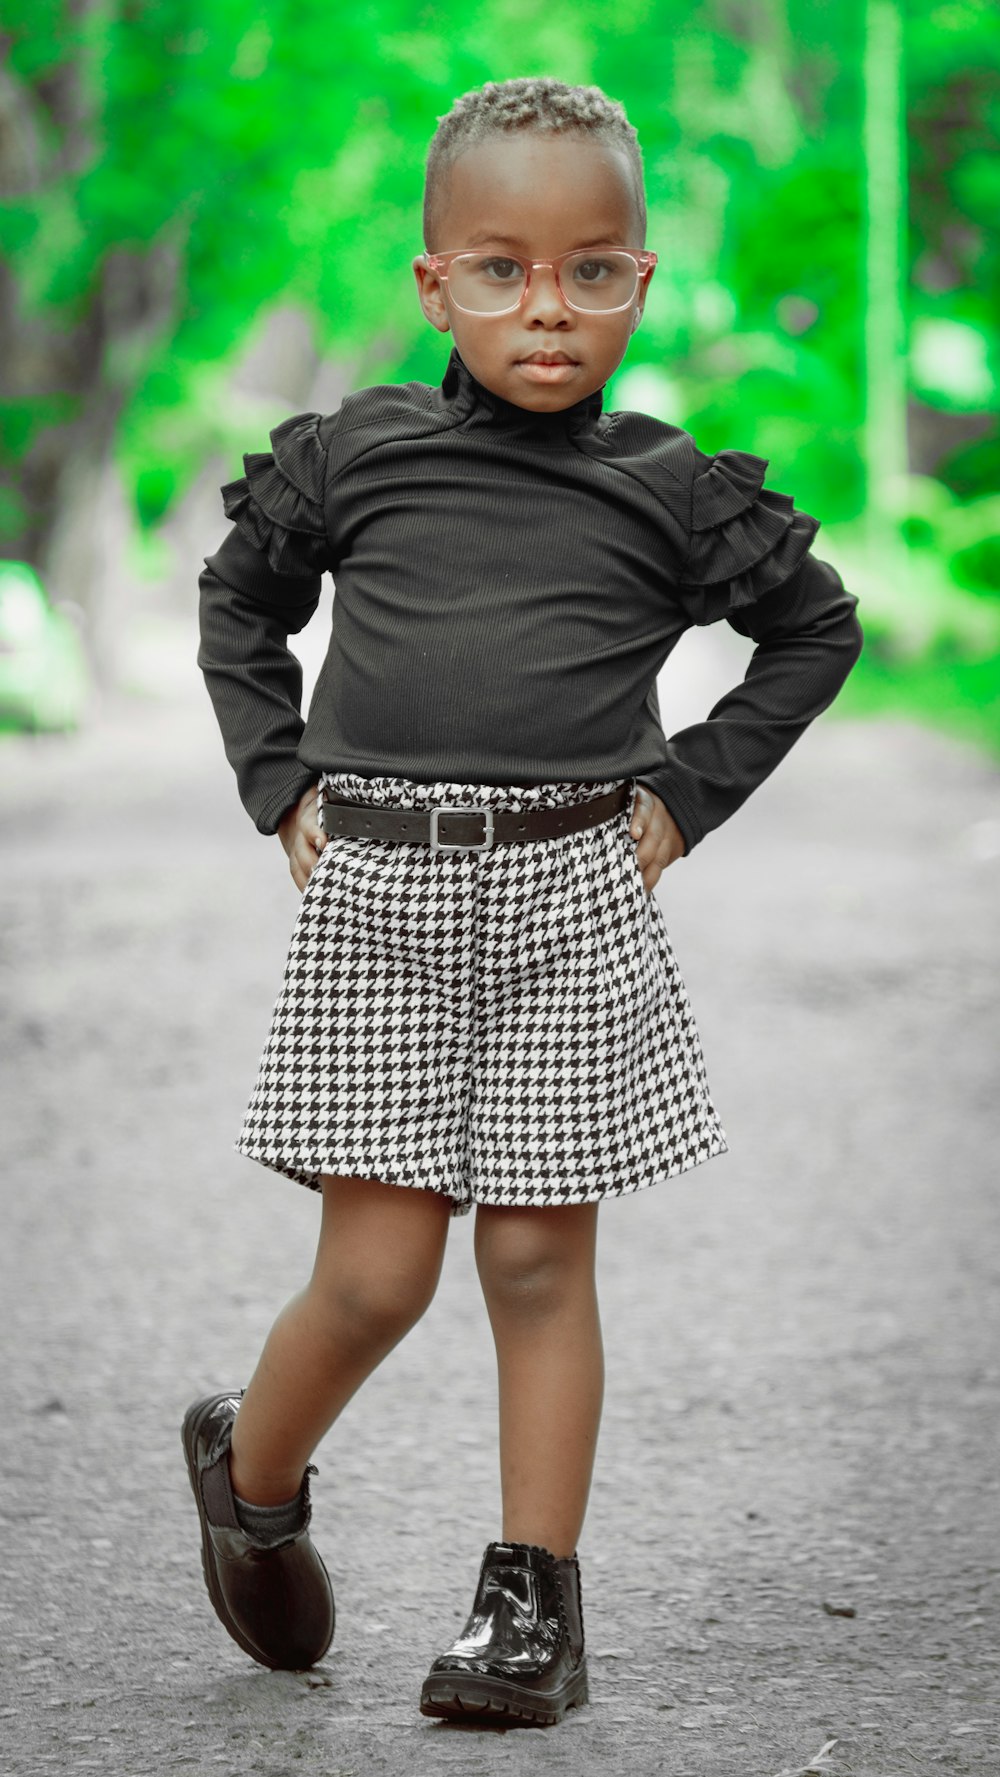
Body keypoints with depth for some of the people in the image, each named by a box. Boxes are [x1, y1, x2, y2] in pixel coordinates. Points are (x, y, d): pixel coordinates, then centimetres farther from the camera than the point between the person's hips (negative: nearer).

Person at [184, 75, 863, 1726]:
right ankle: (249, 1470, 26)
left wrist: (685, 795, 7)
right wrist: (287, 789, 9)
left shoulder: (668, 491, 2)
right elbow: (238, 602, 20)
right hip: (378, 898, 0)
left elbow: (817, 624, 16)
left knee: (539, 1259, 4)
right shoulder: (351, 455, 3)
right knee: (376, 1274, -3)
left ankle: (536, 1601, 13)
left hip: (572, 902, 0)